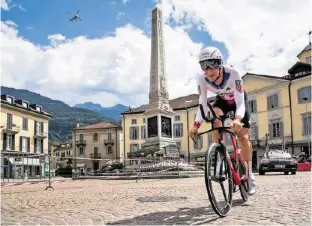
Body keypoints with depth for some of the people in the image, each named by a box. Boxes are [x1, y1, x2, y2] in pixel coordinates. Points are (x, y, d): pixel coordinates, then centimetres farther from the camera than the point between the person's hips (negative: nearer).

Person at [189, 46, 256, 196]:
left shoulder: (232, 74, -40)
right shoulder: (202, 79, -31)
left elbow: (240, 103, -41)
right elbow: (202, 105, -28)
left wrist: (237, 119, -62)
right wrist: (196, 125, -45)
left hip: (238, 100, -3)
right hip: (222, 100, 3)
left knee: (243, 136, -9)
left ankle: (249, 174, 8)